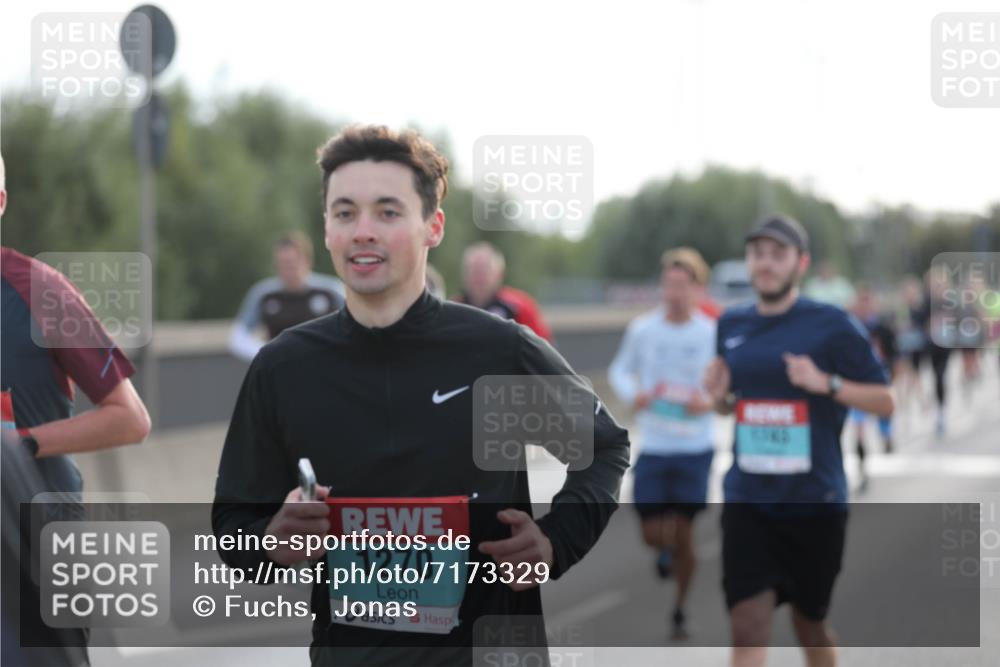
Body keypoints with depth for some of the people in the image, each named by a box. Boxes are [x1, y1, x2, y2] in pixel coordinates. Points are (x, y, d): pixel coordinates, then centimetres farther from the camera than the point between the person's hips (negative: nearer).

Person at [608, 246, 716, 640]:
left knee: (683, 534, 1)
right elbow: (619, 370, 11)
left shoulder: (713, 334, -6)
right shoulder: (642, 329, -2)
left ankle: (680, 611, 22)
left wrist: (711, 401, -16)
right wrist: (631, 395, -9)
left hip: (695, 448, -1)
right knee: (652, 534, 2)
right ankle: (667, 548, 41)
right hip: (652, 448, 2)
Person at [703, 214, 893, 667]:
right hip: (748, 501, 2)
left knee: (810, 625, 13)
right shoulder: (731, 325, 8)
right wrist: (719, 396, -2)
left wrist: (826, 383, -20)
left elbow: (884, 401, -5)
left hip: (815, 502, -2)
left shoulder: (831, 325, -6)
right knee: (748, 626, -10)